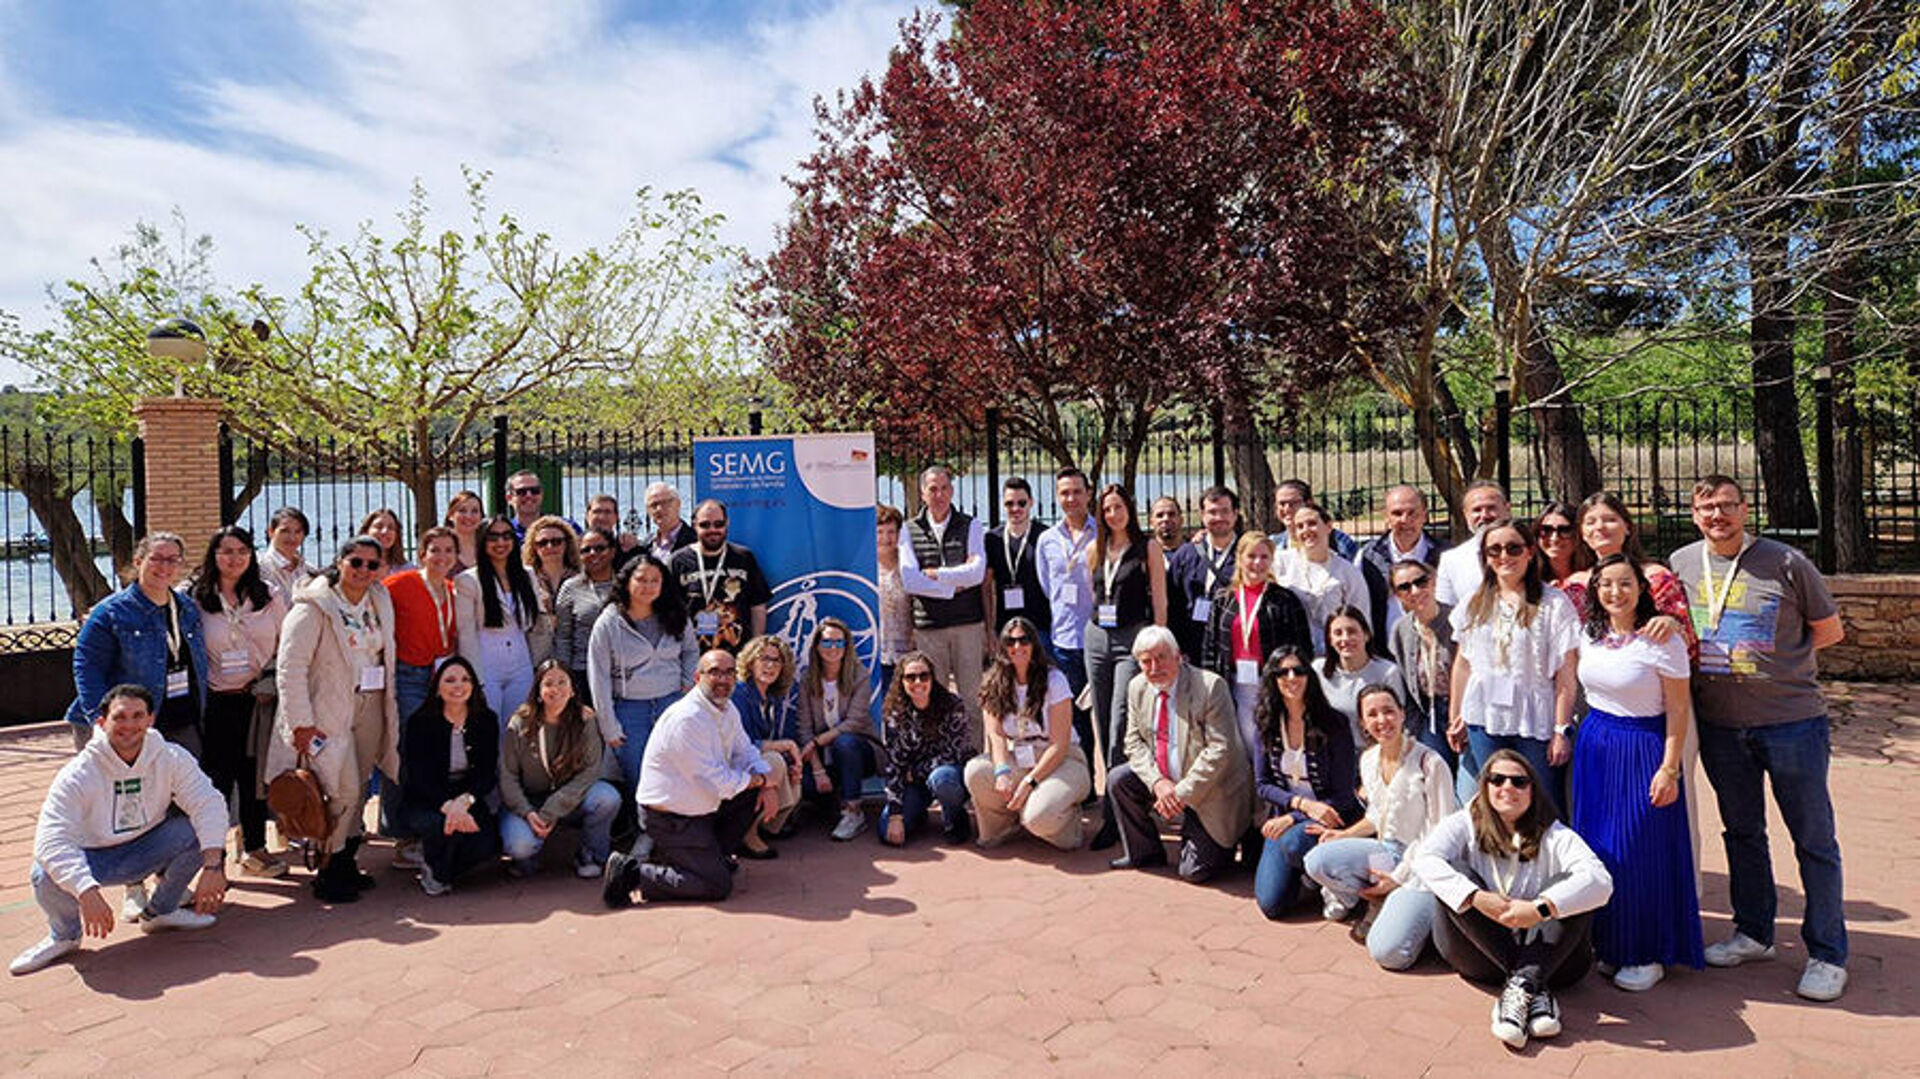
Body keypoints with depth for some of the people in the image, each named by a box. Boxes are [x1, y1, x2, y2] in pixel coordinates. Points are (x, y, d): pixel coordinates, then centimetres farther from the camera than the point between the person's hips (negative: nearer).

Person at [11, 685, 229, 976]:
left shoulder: (171, 758, -15)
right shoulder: (77, 775, -22)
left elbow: (208, 804, -23)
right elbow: (51, 840, -31)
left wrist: (213, 867, -37)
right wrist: (87, 892, -45)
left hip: (146, 850, 2)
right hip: (92, 859, -2)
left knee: (199, 832, -24)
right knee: (46, 877, -33)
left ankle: (160, 911, 2)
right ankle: (65, 935, 3)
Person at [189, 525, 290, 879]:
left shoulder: (268, 595, 5)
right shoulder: (195, 599, -2)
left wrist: (272, 681, -1)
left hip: (259, 701, 2)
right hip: (217, 703, -2)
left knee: (255, 776, 10)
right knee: (217, 777, -1)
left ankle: (254, 849, 22)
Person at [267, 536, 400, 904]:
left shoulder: (380, 602, 11)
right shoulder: (314, 607, -9)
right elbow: (290, 667, -12)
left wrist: (387, 707, 13)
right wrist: (301, 722, -15)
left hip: (370, 710, 6)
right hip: (329, 713, -6)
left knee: (358, 791, 8)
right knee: (344, 792, -12)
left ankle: (346, 864, 21)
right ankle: (328, 872, 2)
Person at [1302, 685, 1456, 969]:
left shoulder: (1430, 764, -17)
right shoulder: (1368, 759, 4)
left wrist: (1399, 877, -12)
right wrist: (1344, 835, 4)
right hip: (1386, 851, 6)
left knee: (1387, 953, -23)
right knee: (1316, 861, -21)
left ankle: (1417, 913, 10)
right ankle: (1381, 904, 4)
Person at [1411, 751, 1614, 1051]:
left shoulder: (1554, 836, 0)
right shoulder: (1465, 825, 1)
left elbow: (1600, 881, -19)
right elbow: (1424, 859, -19)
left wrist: (1540, 908, -33)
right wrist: (1478, 898, -33)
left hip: (1546, 955, 0)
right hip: (1480, 953, 0)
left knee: (1571, 885, -20)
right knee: (1454, 871, -22)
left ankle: (1522, 985, -34)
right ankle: (1535, 990, -29)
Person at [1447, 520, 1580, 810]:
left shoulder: (1553, 603, -6)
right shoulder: (1474, 604, 8)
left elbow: (1566, 674, -8)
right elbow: (1463, 664, 13)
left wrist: (1561, 730, -10)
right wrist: (1455, 718, 13)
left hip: (1534, 721, -4)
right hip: (1484, 719, 4)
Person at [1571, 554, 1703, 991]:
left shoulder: (1662, 640, -13)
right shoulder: (1589, 636, 4)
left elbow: (1678, 710, -11)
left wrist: (1669, 768, -14)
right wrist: (1565, 735, 12)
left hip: (1643, 749, -6)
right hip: (1594, 744, 6)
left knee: (1641, 850, 1)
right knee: (1597, 845, 11)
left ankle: (1648, 954, 15)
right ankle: (1607, 942, 25)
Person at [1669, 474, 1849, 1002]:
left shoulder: (1786, 563, -6)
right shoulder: (1680, 563, 3)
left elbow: (1829, 631, 2)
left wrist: (1765, 652, -7)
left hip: (1792, 720, -3)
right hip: (1718, 722, 4)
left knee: (1814, 839, 5)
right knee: (1741, 831, 16)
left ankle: (1827, 953, 18)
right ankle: (1753, 933, 31)